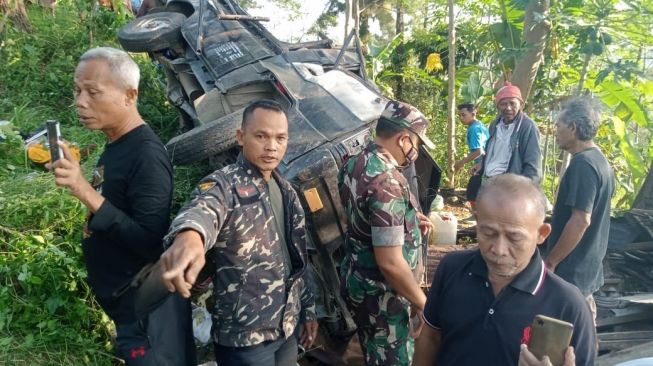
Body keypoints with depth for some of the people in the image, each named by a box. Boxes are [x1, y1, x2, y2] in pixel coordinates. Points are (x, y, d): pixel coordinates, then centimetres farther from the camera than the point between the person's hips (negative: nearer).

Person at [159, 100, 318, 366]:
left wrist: (308, 310, 16)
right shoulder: (223, 184, -15)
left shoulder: (285, 190, 7)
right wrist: (189, 236, -61)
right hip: (246, 338, -6)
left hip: (287, 328, 7)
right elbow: (203, 209, -40)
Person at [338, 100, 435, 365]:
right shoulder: (387, 182, -28)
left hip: (356, 280, 9)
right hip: (379, 292, -9)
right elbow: (390, 263, -29)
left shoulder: (354, 164, 1)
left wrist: (409, 220, 10)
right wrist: (422, 302, -16)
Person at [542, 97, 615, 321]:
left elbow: (580, 221, -26)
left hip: (571, 270, -9)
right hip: (588, 267, 9)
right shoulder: (600, 161, 10)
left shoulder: (582, 165, -21)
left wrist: (550, 262, -18)